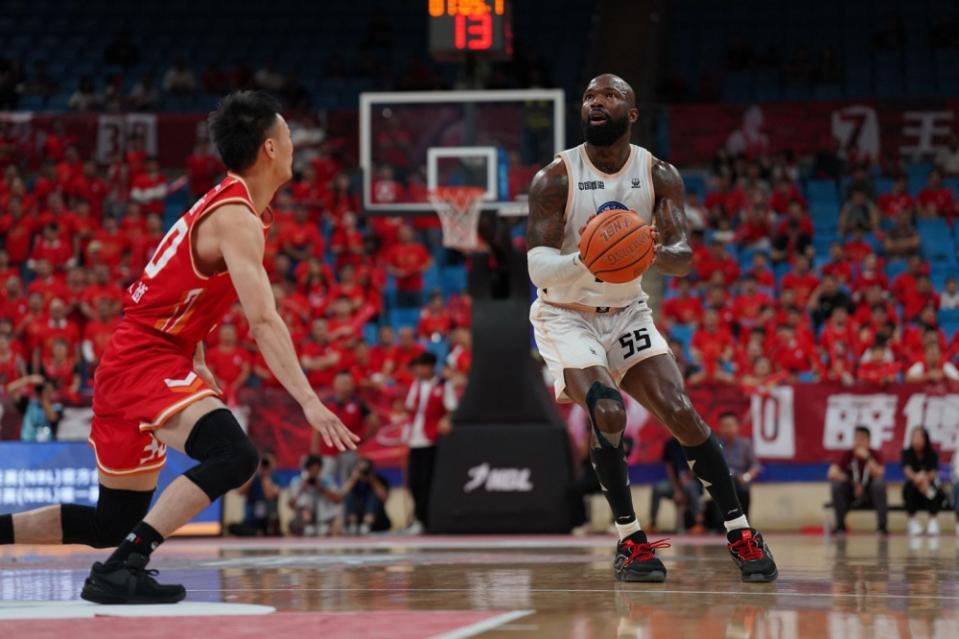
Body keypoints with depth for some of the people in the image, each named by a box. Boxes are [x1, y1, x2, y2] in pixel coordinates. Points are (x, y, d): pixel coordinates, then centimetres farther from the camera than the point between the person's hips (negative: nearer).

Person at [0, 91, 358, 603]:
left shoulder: (225, 204, 15)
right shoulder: (237, 219, -16)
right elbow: (263, 321, -26)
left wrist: (197, 365, 27)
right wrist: (309, 403, -32)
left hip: (128, 366, 10)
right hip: (147, 362, -10)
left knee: (113, 523, 15)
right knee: (234, 455, -31)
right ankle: (122, 567, -33)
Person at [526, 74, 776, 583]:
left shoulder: (659, 176, -7)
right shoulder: (555, 178, -16)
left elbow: (684, 260, -16)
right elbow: (537, 268, -23)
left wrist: (658, 251, -41)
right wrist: (583, 262, -46)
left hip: (627, 311, 3)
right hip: (565, 315, -3)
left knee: (680, 412, -12)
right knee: (608, 413, -25)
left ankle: (740, 532, -3)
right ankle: (630, 541, -11)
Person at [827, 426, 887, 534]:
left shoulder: (875, 455, -8)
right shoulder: (847, 455, -7)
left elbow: (879, 475, -23)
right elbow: (832, 473, -19)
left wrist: (868, 458, -31)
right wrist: (853, 483, -24)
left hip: (871, 496, -1)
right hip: (851, 496, 1)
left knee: (879, 484, -32)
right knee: (837, 485, -27)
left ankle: (882, 526, -28)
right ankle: (840, 525, -17)